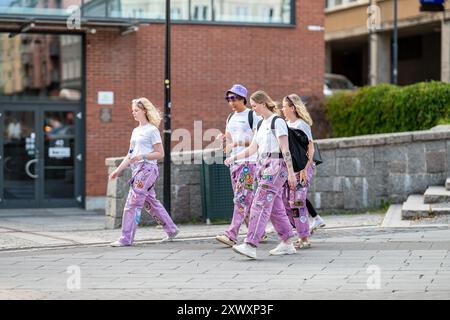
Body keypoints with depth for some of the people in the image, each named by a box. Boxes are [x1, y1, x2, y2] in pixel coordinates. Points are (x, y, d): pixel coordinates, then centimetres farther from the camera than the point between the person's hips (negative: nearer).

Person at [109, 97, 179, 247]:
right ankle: (171, 230, 23)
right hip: (138, 170, 9)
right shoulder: (136, 131, 18)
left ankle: (126, 238, -9)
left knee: (132, 204, -11)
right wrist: (118, 170, 13)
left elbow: (160, 153, -9)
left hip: (147, 168, -9)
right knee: (151, 203, 13)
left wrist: (142, 156, -20)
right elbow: (130, 154, 20)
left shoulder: (152, 130, -6)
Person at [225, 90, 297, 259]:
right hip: (263, 166, 9)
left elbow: (285, 149, -13)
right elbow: (252, 149, 19)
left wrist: (291, 173, -16)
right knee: (275, 207, 10)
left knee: (260, 204, -16)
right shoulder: (261, 124, 19)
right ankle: (287, 244, 16)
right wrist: (233, 158, 9)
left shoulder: (277, 122, -8)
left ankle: (250, 245, -22)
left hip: (276, 166, -9)